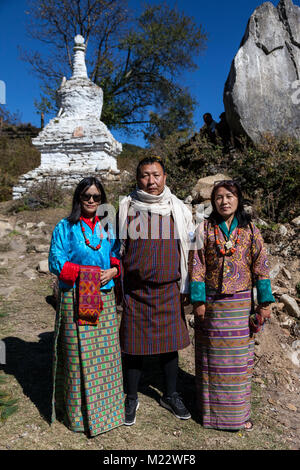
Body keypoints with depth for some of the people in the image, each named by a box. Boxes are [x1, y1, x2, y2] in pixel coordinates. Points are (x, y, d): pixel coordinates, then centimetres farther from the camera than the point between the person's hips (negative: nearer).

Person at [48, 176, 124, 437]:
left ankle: (106, 406, 29)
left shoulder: (107, 227, 11)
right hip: (76, 299, -4)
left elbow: (118, 256, 14)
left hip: (104, 298, 4)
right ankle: (79, 413, 21)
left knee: (106, 352, 10)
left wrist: (113, 270, -9)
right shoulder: (65, 227, -1)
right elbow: (56, 261, -7)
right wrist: (87, 272, -16)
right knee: (79, 355, 3)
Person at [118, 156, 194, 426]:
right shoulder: (125, 208, 0)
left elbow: (189, 250, 7)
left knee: (170, 344, 11)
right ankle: (132, 398, 29)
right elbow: (115, 249, 7)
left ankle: (171, 396, 33)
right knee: (134, 345, 7)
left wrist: (187, 287, 7)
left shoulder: (179, 209, 2)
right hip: (134, 290, -1)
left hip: (169, 290, 1)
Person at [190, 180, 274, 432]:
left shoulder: (250, 230, -1)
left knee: (239, 356, 10)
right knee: (212, 357, 10)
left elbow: (261, 266, -1)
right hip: (212, 302, -1)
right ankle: (212, 408, 28)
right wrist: (198, 301, -8)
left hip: (240, 303, 1)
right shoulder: (205, 229, -3)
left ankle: (238, 411, 28)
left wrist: (265, 302, -4)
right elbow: (197, 267, -4)